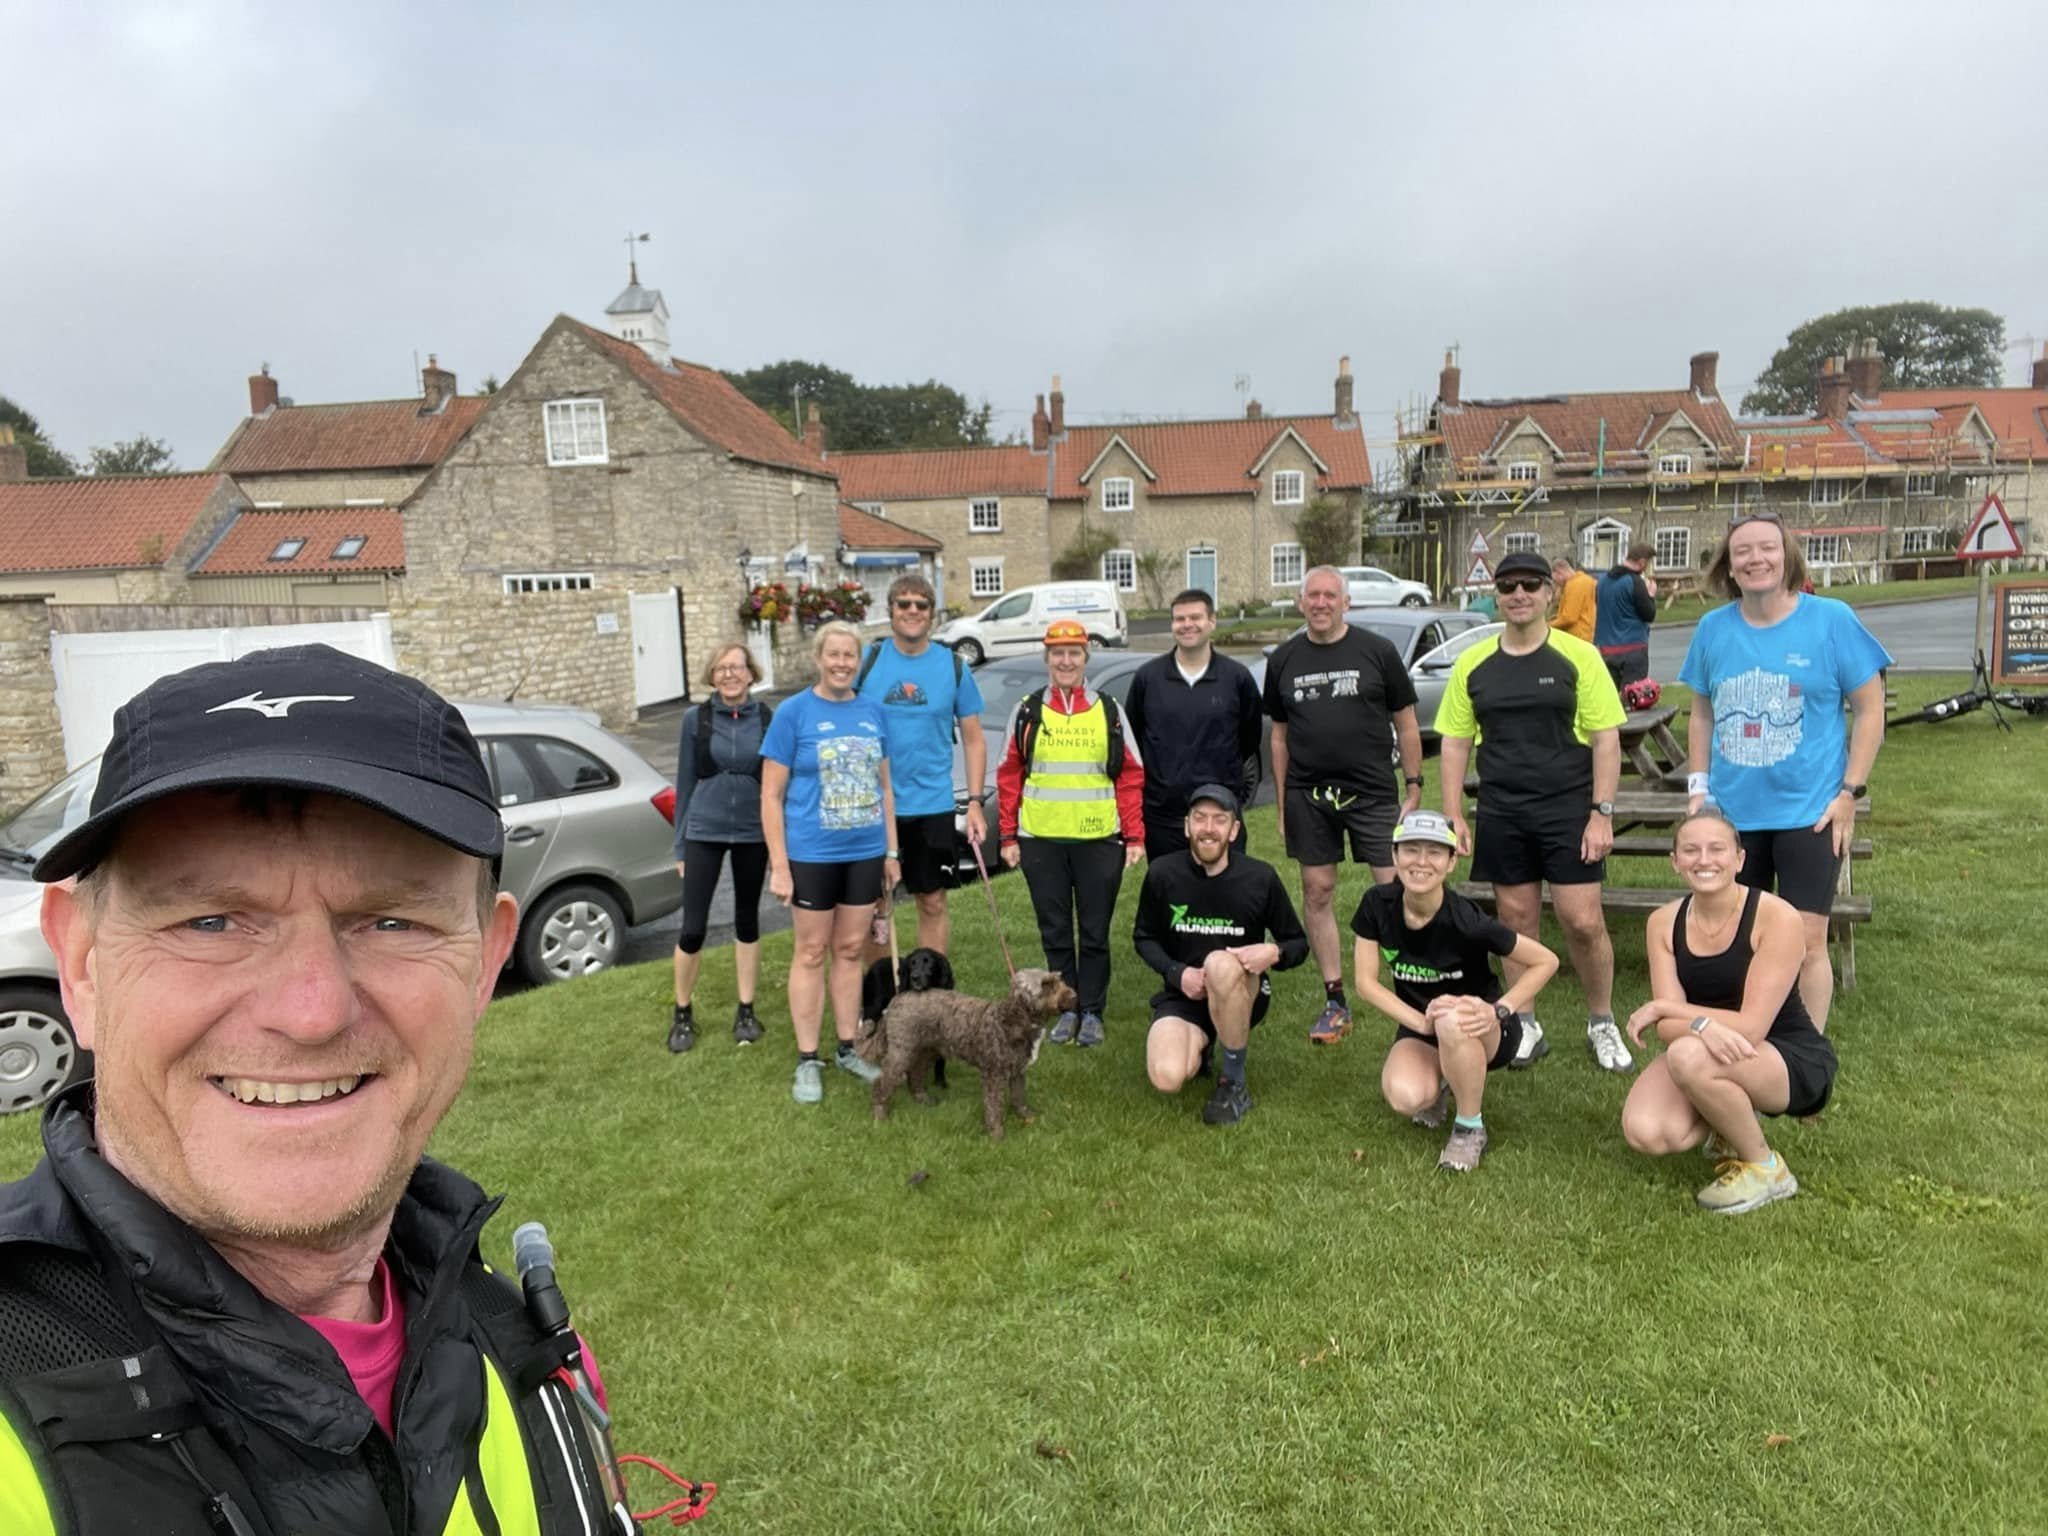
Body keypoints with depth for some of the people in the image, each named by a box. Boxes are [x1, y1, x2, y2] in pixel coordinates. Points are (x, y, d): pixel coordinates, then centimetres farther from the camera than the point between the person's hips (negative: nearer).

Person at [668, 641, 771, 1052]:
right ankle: (682, 1015, 18)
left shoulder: (767, 718, -2)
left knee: (747, 921, 12)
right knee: (692, 929, -2)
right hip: (704, 832, -1)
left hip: (753, 833, 1)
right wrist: (679, 845, 2)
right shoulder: (696, 718, -2)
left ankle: (745, 1011, 25)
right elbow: (685, 783, 2)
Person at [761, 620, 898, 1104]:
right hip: (811, 854, -4)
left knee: (850, 949, 13)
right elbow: (771, 796, -8)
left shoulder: (872, 711, 4)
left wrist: (891, 851, 10)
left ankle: (848, 1049, 26)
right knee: (811, 952, 6)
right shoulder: (794, 712, -7)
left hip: (865, 852, 4)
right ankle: (808, 1061, 17)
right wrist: (779, 865, -12)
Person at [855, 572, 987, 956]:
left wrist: (974, 802, -1)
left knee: (933, 903, 8)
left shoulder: (953, 667, 3)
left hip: (932, 805, 1)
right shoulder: (866, 658, 0)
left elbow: (973, 740, 7)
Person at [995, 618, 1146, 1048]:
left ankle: (1092, 1011, 19)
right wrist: (1008, 838, 2)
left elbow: (1131, 778, 5)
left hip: (1099, 840, -1)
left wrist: (1135, 837, -1)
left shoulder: (1109, 711, 6)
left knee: (1095, 931, 6)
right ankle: (1065, 1009, 22)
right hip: (1041, 840, 1)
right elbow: (1009, 776, 7)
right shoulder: (1026, 712, 6)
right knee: (1055, 931, 9)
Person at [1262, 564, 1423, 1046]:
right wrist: (1281, 803, 9)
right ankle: (1335, 1002, 16)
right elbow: (1279, 735, 12)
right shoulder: (1283, 659, 8)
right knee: (1317, 893, 5)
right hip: (1308, 794, 3)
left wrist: (1414, 786, 0)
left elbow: (1406, 724, 4)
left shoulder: (1377, 651, 1)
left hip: (1373, 791, -2)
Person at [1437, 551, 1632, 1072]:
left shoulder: (1577, 656, -3)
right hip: (1501, 814, 2)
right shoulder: (1473, 663, 5)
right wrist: (1454, 815, 2)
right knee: (1516, 922, 9)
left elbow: (1606, 738, -3)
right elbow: (1454, 741, 8)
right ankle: (1526, 1026, 24)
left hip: (1568, 810, -2)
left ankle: (1602, 1024, 21)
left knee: (1584, 922, -2)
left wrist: (1602, 812, -9)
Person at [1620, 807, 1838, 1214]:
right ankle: (1729, 1123, 13)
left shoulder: (1776, 917, -20)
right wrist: (1702, 1025, -36)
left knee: (1689, 1056, -35)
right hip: (1715, 1057, 4)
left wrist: (1662, 1008, -20)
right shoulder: (1664, 922, -6)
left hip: (1795, 1062, -4)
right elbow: (1668, 1026, -13)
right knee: (1645, 1133, -22)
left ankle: (1765, 1170, -8)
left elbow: (1751, 1027, -24)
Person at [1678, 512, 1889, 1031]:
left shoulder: (1831, 620, -7)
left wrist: (1850, 792, -9)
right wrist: (1698, 788, 5)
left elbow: (1870, 710, -4)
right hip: (1732, 812, 3)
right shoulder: (1713, 629, 2)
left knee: (1806, 941, -1)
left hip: (1809, 812, -3)